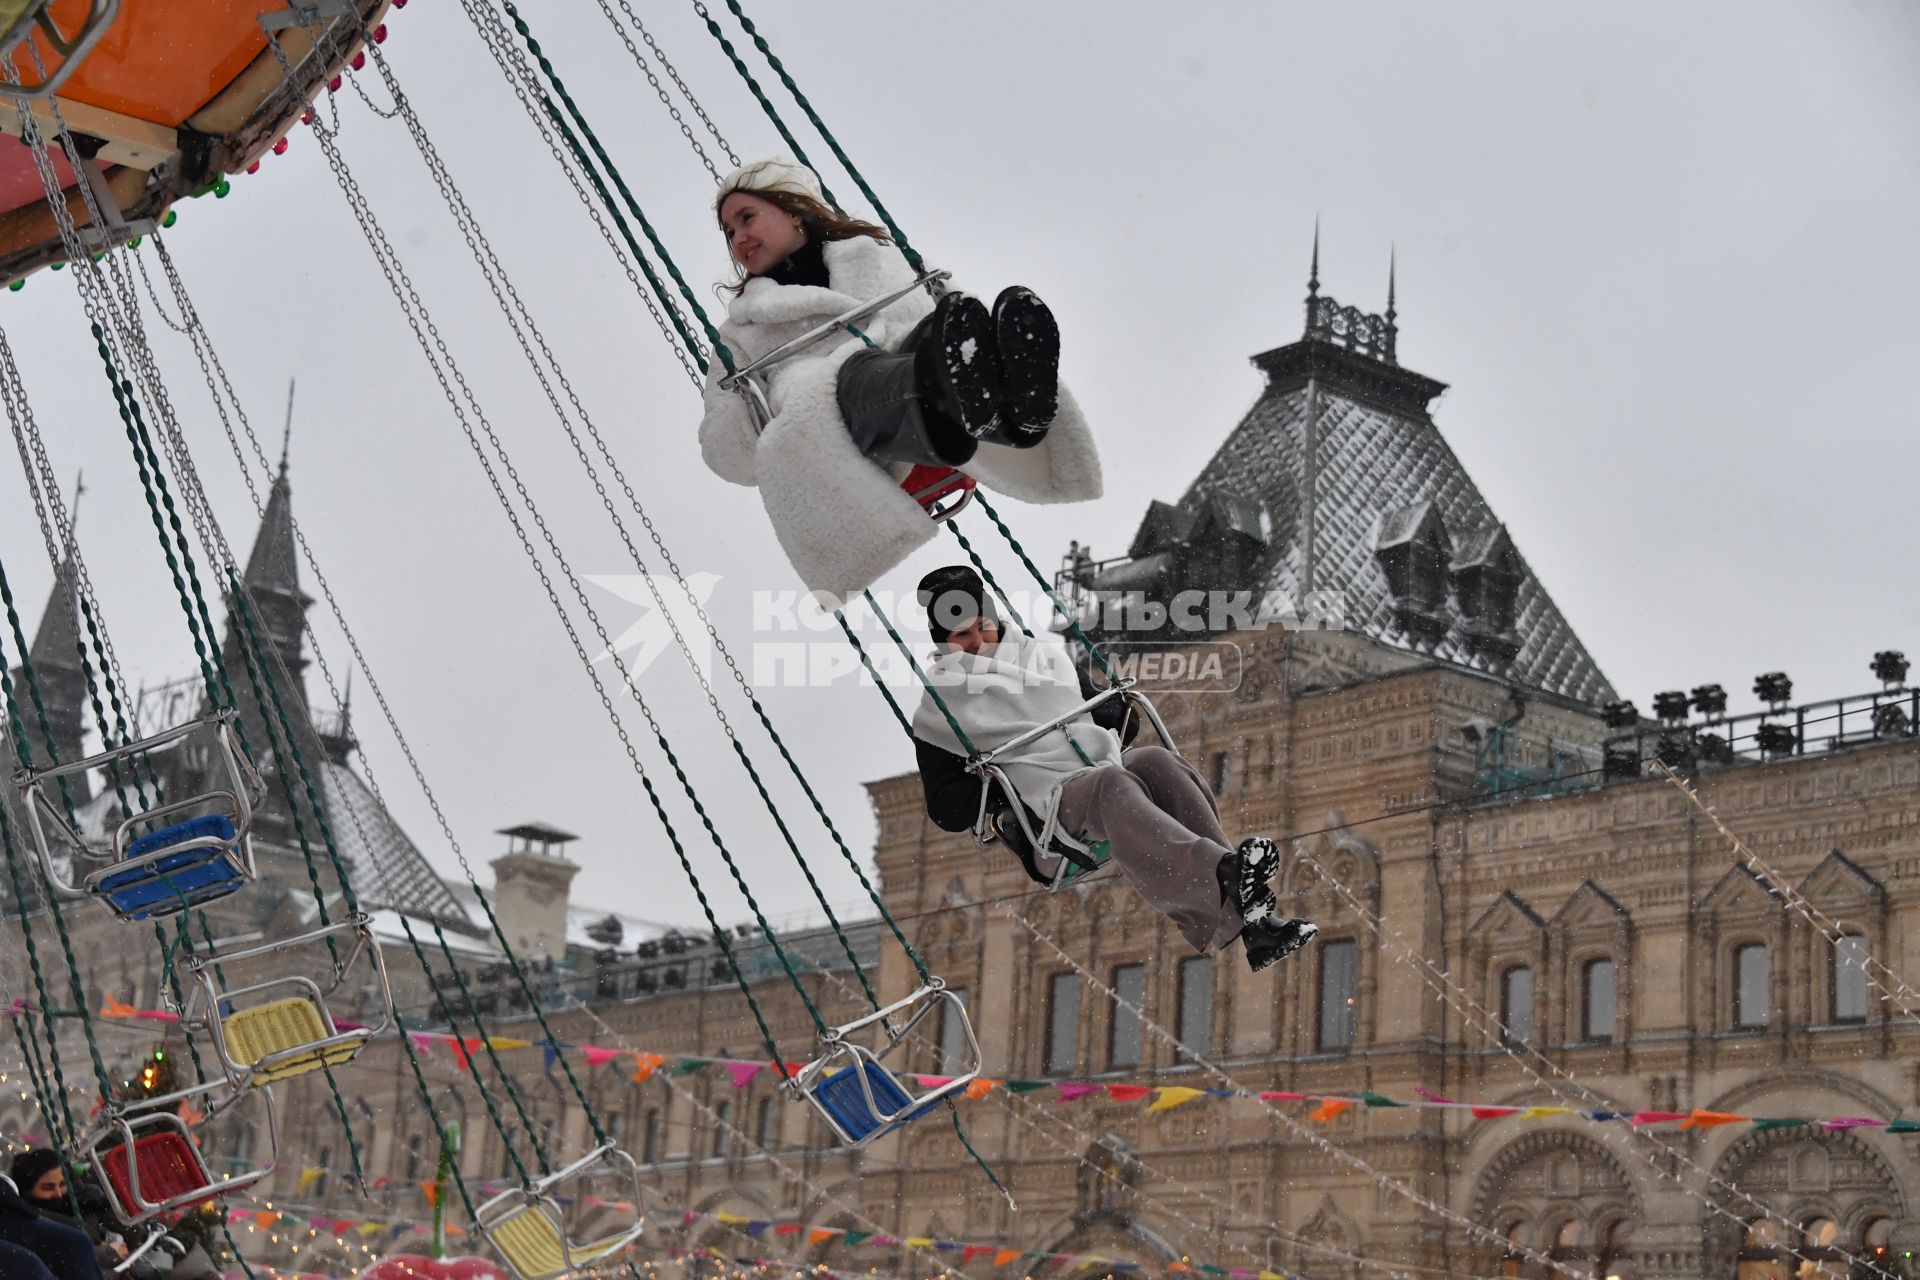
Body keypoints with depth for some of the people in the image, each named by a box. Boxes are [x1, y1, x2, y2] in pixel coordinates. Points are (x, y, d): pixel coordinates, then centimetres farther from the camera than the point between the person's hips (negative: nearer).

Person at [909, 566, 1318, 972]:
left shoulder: (1042, 654, 25)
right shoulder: (939, 708, 12)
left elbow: (1107, 710, 29)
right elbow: (946, 810, 5)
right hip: (1045, 812, -4)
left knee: (1157, 762, -30)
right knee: (1113, 785, -37)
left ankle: (1252, 923, -42)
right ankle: (1226, 873, -64)